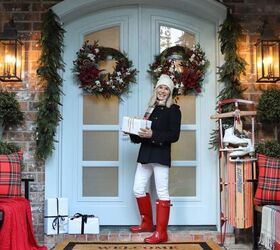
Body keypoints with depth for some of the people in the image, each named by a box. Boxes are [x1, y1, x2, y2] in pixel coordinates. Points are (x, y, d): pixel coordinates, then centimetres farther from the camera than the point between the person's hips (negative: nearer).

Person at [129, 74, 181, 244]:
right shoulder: (151, 109, 17)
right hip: (145, 153, 7)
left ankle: (161, 233, 0)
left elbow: (174, 135, -13)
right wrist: (135, 132, 3)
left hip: (161, 155, -7)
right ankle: (147, 223, 27)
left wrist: (153, 135, -23)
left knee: (162, 193, -4)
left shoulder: (174, 110, -2)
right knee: (138, 189, 10)